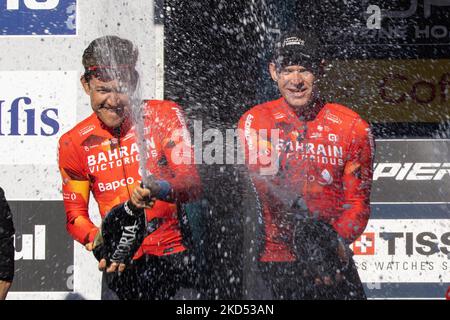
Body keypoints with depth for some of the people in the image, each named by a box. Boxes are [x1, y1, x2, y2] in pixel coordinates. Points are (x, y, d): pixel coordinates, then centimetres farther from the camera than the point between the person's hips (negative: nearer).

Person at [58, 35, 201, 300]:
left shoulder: (165, 116, -1)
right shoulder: (74, 143, 7)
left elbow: (191, 182, -10)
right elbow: (75, 214, 9)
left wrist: (161, 188, -33)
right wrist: (97, 239, -13)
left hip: (175, 253, -2)